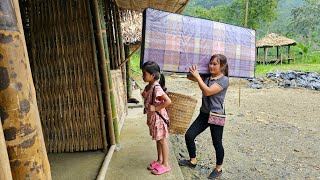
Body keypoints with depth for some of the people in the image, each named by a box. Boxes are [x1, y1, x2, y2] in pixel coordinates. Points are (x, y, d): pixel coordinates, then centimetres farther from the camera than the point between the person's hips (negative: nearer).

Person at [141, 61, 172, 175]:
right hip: (152, 117, 9)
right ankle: (159, 160, 39)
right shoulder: (148, 87, 2)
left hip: (159, 118, -9)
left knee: (162, 140, 7)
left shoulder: (156, 88, -26)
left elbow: (168, 101, -33)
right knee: (158, 140, 21)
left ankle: (165, 164, 25)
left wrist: (156, 108, -26)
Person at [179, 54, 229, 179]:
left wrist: (197, 76, -21)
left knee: (217, 143, 8)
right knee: (189, 135, 5)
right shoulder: (207, 76, 5)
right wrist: (193, 70, -8)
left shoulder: (224, 80, -14)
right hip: (204, 114, 7)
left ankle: (219, 168, 32)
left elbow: (207, 91, -26)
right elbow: (190, 77, 11)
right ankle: (193, 161, 28)